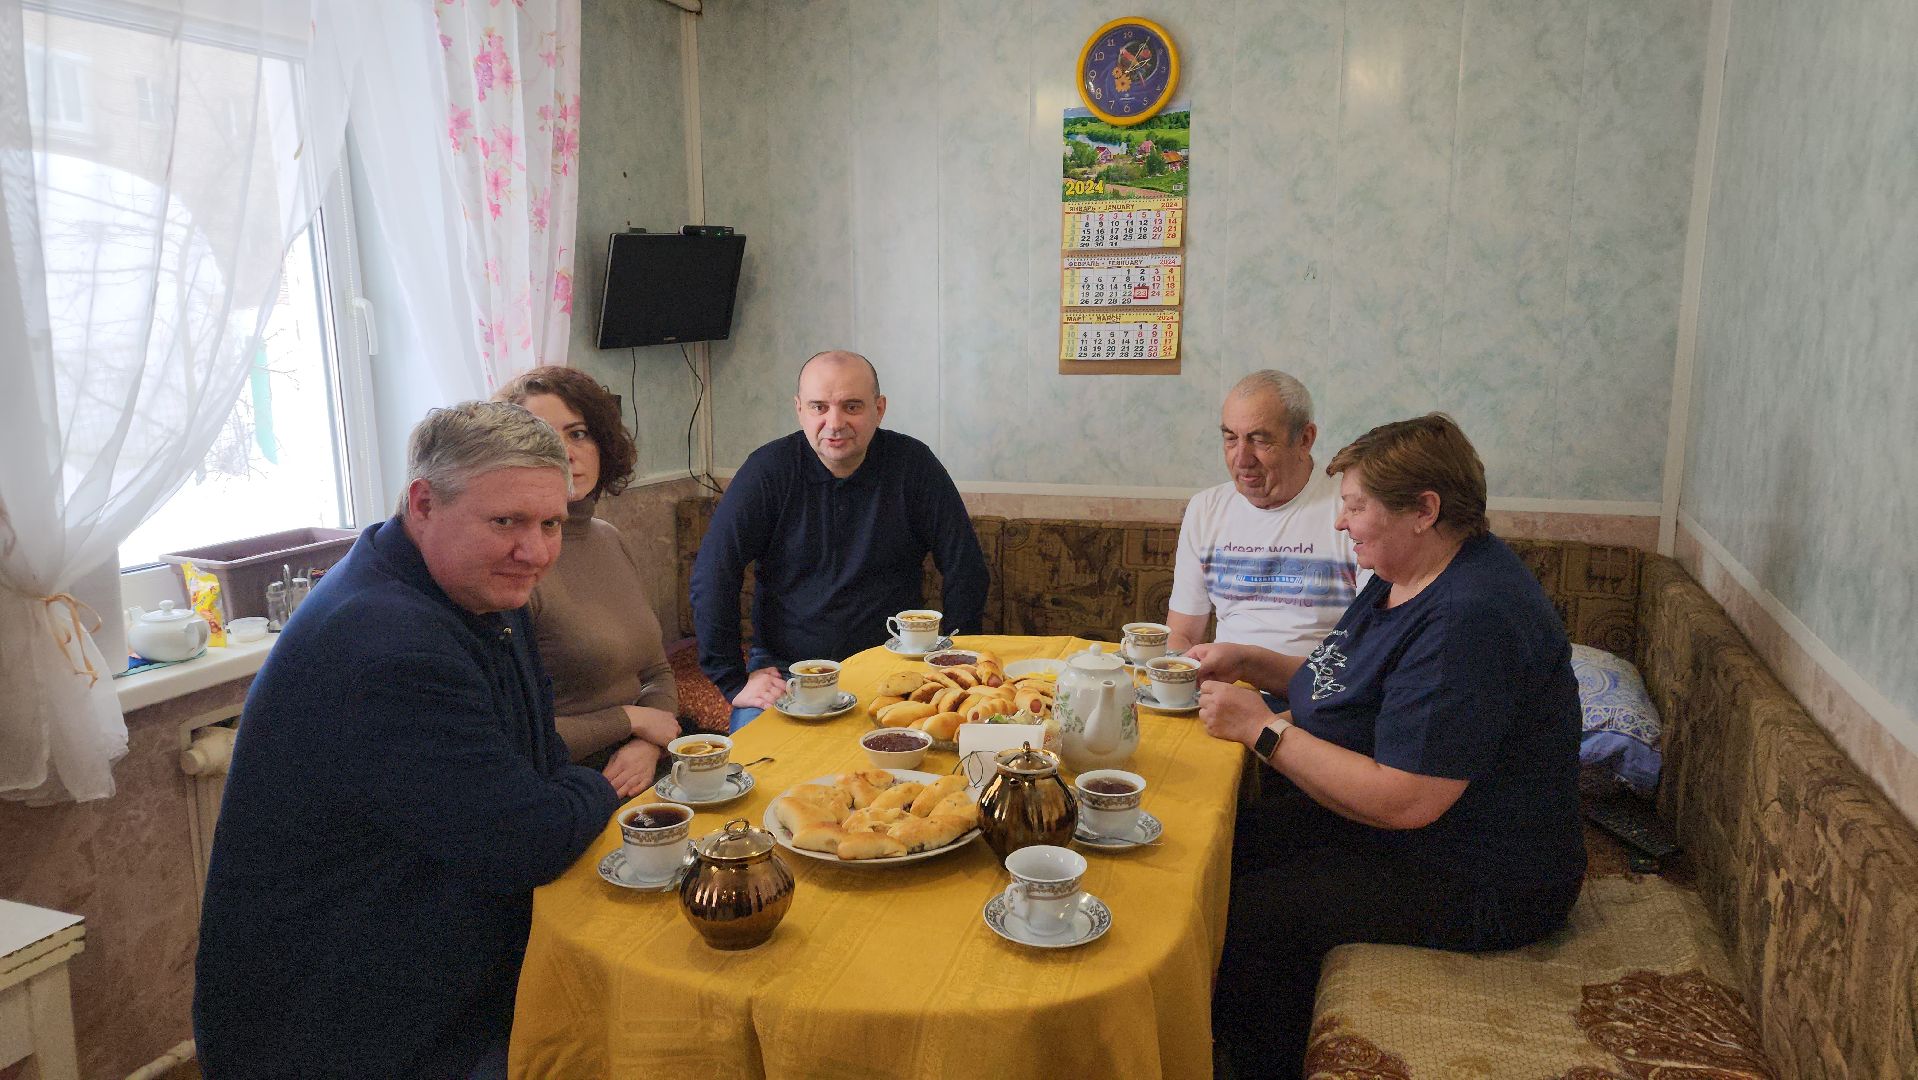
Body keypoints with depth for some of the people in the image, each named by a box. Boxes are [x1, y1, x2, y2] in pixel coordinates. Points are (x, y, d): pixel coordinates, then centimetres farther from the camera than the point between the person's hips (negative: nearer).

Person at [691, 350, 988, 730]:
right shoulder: (768, 469, -6)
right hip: (785, 665, 0)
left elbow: (966, 570, 0)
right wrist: (734, 681, -12)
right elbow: (712, 576, -8)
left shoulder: (912, 463, -4)